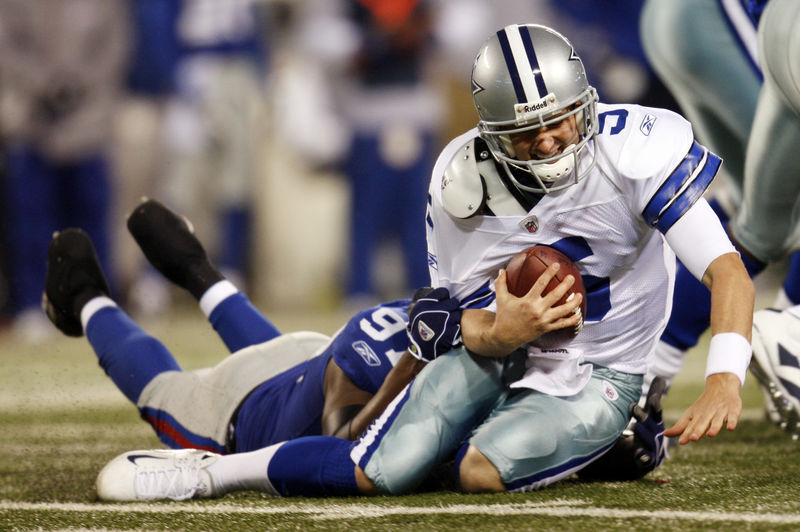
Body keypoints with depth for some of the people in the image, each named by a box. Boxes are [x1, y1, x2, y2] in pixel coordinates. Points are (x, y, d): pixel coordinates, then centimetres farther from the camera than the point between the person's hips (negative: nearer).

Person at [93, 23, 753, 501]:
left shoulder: (632, 152, -25)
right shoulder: (463, 184, -15)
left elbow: (727, 270, -26)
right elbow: (475, 329, -8)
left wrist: (724, 380, -42)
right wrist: (501, 331, -34)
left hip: (597, 375, -2)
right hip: (503, 350, 2)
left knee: (482, 472, -29)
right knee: (383, 473, -19)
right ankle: (207, 471, 2)